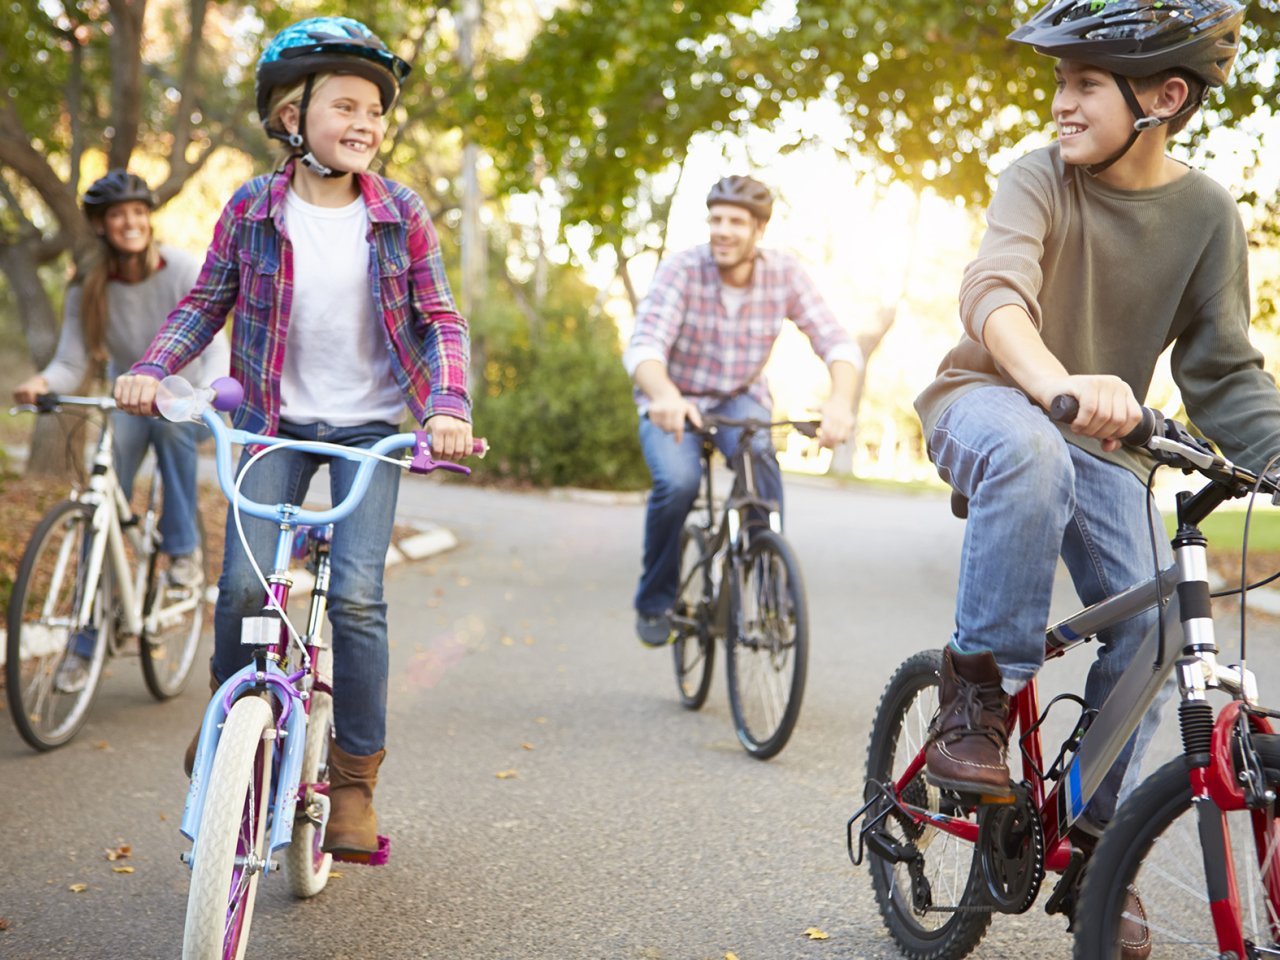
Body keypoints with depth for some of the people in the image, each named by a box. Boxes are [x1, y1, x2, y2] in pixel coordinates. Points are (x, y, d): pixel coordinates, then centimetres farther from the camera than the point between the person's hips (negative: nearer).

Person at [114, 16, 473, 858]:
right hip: (275, 421, 1)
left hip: (369, 427, -1)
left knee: (357, 595, -12)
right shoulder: (251, 211, -5)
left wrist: (449, 404, -19)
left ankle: (355, 780, 3)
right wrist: (152, 368, -11)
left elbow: (441, 321, -2)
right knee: (245, 581, -12)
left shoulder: (400, 215, -6)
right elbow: (206, 304, 5)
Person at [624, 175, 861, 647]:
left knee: (758, 453, -33)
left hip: (741, 399, 1)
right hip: (675, 400, -1)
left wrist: (841, 399, -43)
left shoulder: (784, 274, -14)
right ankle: (654, 602, -3)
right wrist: (665, 395, -55)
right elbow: (644, 346, -32)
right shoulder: (682, 271, -20)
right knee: (677, 483, -29)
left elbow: (837, 343, -21)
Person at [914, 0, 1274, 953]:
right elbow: (995, 291, -35)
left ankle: (1094, 831, 10)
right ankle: (979, 691, -23)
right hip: (989, 399, -3)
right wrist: (1057, 384, -55)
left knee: (1148, 623, -11)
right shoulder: (1042, 177, -16)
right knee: (1030, 456, -39)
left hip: (1104, 437, 3)